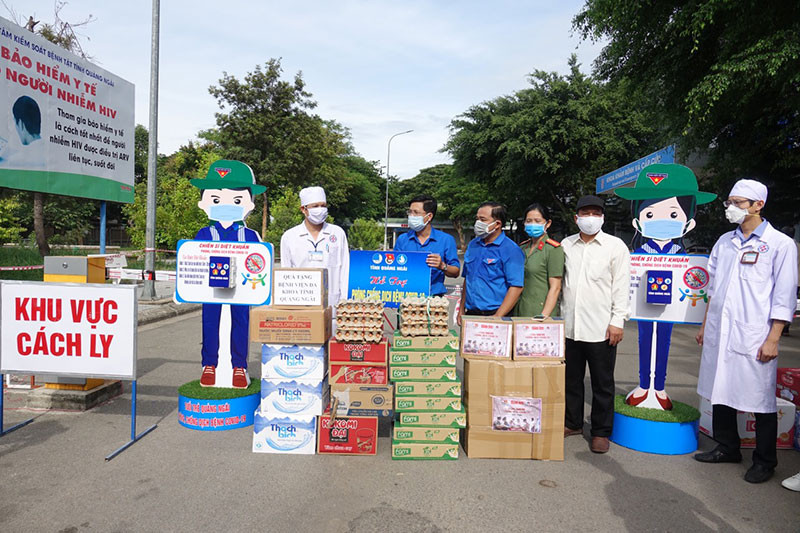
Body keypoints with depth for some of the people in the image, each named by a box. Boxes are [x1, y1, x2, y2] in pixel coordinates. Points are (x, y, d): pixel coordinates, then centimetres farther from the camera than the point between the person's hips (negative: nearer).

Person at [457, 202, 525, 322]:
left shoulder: (511, 249, -9)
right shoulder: (472, 245, 12)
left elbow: (516, 287, -14)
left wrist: (497, 317, -19)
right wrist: (461, 310, 12)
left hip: (494, 313, -5)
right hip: (470, 314, 6)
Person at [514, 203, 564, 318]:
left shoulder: (553, 249, -6)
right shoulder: (523, 247, 12)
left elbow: (555, 288, -10)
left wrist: (544, 316, -17)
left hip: (541, 311, -5)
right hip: (520, 312, 5)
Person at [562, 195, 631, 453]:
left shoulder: (615, 246, -2)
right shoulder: (566, 245, 9)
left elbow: (621, 286, -4)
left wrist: (617, 321, -9)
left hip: (601, 328, -3)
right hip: (570, 326, 4)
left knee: (602, 383, 7)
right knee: (571, 379, 14)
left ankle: (601, 432, 20)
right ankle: (572, 423, 31)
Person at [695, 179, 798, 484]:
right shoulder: (724, 242, 12)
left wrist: (773, 339, -11)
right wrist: (705, 325, 17)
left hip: (753, 338, -5)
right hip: (719, 334, 6)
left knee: (760, 400, 4)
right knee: (720, 391, 14)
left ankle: (765, 461, 21)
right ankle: (727, 448, 31)